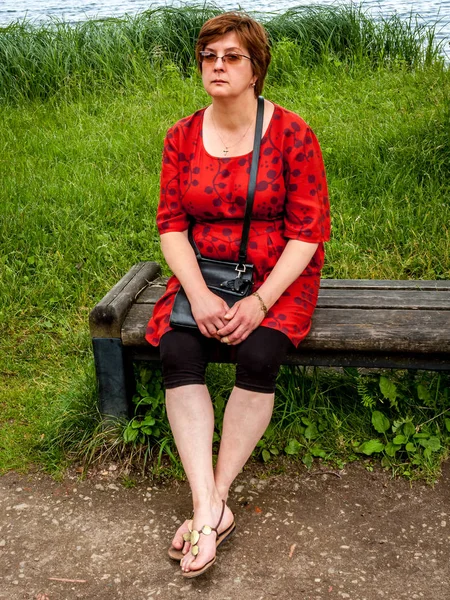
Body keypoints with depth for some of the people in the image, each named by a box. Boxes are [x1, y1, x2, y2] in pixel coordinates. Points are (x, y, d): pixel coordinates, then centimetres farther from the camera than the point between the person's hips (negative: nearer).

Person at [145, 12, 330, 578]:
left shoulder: (292, 134, -6)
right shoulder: (181, 137, 4)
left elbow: (308, 232, -9)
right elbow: (171, 224, 1)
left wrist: (260, 302, -21)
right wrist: (199, 293, -16)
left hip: (278, 277, -3)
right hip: (203, 275, 3)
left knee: (258, 357, -30)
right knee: (177, 353, -25)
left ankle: (213, 498, -14)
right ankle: (210, 509, -23)